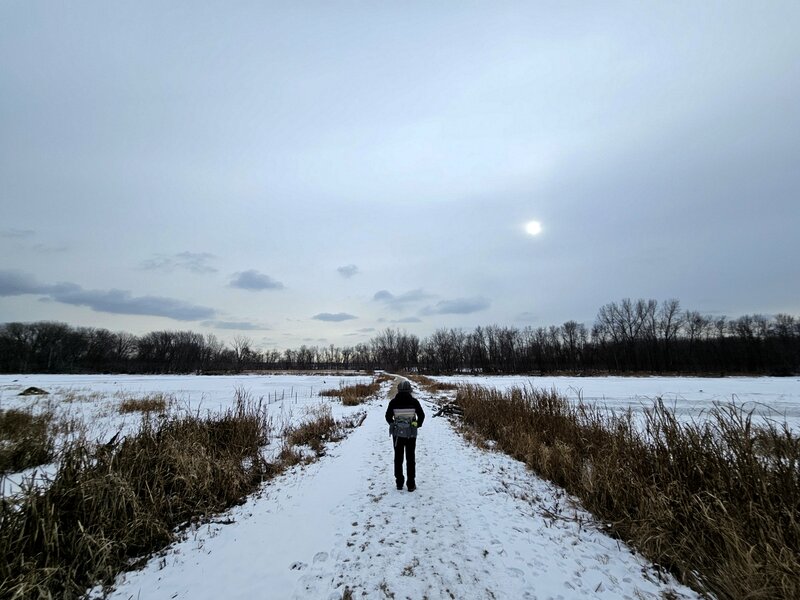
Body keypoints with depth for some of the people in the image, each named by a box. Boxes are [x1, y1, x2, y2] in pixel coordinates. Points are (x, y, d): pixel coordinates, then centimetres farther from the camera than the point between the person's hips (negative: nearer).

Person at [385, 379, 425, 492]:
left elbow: (388, 417, -2)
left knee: (398, 458, 15)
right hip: (411, 434, -1)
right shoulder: (414, 401, -11)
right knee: (410, 458, 11)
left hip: (397, 434, 1)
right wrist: (417, 425, 12)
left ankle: (399, 483, 21)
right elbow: (421, 415, -4)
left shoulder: (393, 402, -9)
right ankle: (411, 484, 15)